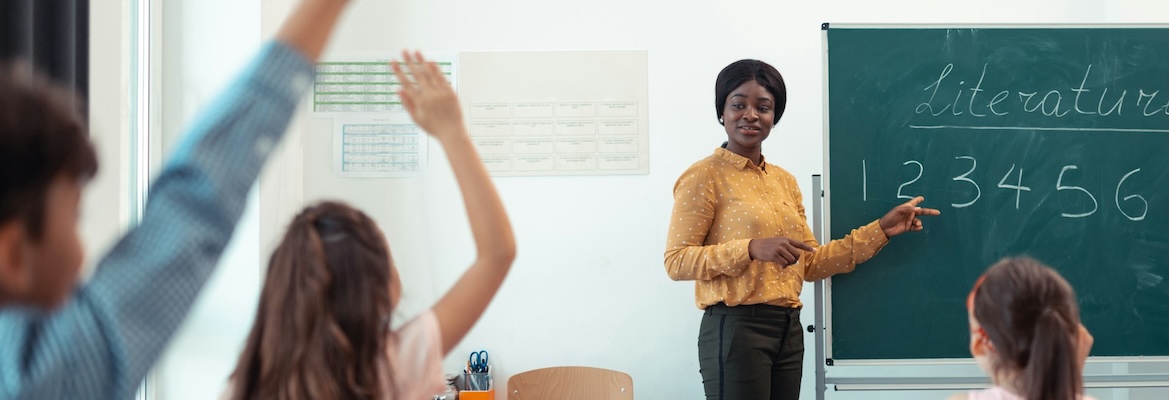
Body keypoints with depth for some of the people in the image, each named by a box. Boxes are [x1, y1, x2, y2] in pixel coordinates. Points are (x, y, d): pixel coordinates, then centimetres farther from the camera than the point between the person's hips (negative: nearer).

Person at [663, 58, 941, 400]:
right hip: (736, 328, -7)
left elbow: (809, 264, 15)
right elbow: (676, 261, -12)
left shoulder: (785, 181, 15)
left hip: (788, 329, 7)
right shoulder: (705, 176, -6)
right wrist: (751, 249, -22)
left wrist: (881, 229, 12)